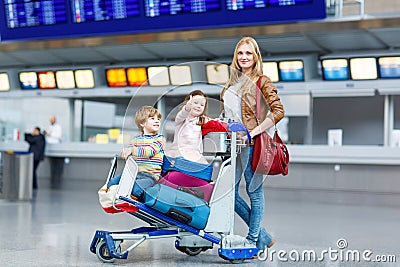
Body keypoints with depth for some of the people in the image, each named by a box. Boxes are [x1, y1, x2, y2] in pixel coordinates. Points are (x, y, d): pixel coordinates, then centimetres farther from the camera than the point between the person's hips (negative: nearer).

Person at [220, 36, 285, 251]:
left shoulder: (262, 81, -3)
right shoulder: (232, 82, 17)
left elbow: (278, 112, -12)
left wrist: (254, 132, -16)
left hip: (251, 143, -7)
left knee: (254, 191, 0)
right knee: (229, 191, 5)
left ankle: (253, 240, 11)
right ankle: (263, 237, 17)